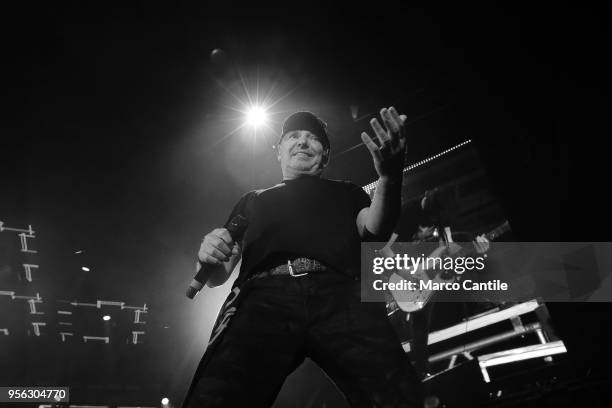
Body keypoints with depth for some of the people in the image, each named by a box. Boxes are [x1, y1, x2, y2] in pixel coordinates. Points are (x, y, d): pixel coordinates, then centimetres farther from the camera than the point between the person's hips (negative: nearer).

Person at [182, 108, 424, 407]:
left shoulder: (346, 192, 34)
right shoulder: (254, 200, 35)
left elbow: (374, 233, 13)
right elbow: (218, 276, 28)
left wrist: (389, 178, -6)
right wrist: (209, 256, 2)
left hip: (340, 295, 0)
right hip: (263, 298, 1)